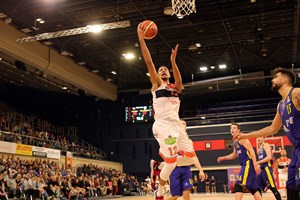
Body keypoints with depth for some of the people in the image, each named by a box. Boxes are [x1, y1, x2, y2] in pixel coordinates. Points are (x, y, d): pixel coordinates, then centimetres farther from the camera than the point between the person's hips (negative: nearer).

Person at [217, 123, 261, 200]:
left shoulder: (242, 138, -9)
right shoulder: (235, 142, 18)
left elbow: (251, 150, -17)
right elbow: (234, 155, 30)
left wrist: (255, 164, -25)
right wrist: (223, 158, 20)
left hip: (248, 164, -10)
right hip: (245, 164, 10)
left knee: (238, 185, -14)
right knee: (252, 188, 12)